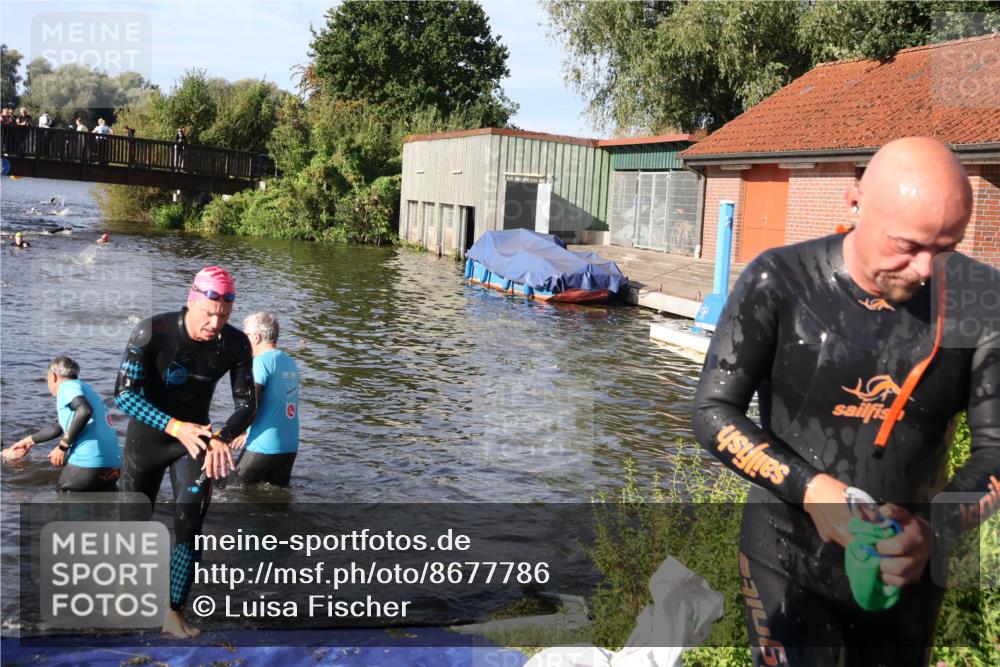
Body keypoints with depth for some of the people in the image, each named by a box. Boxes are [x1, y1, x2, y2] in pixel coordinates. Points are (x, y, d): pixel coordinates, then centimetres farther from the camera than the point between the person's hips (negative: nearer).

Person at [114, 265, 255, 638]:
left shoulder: (235, 344, -17)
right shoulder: (152, 332, -25)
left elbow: (247, 404, -10)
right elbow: (124, 394, -26)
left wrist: (221, 438, -31)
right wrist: (175, 427, -39)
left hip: (196, 437, 1)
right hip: (148, 435, -1)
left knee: (190, 523, -11)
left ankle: (174, 614, 1)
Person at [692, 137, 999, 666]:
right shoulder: (780, 282, -17)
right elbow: (713, 413, -13)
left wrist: (935, 527, -23)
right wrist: (809, 489, -26)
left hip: (906, 570, 3)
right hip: (786, 561, -3)